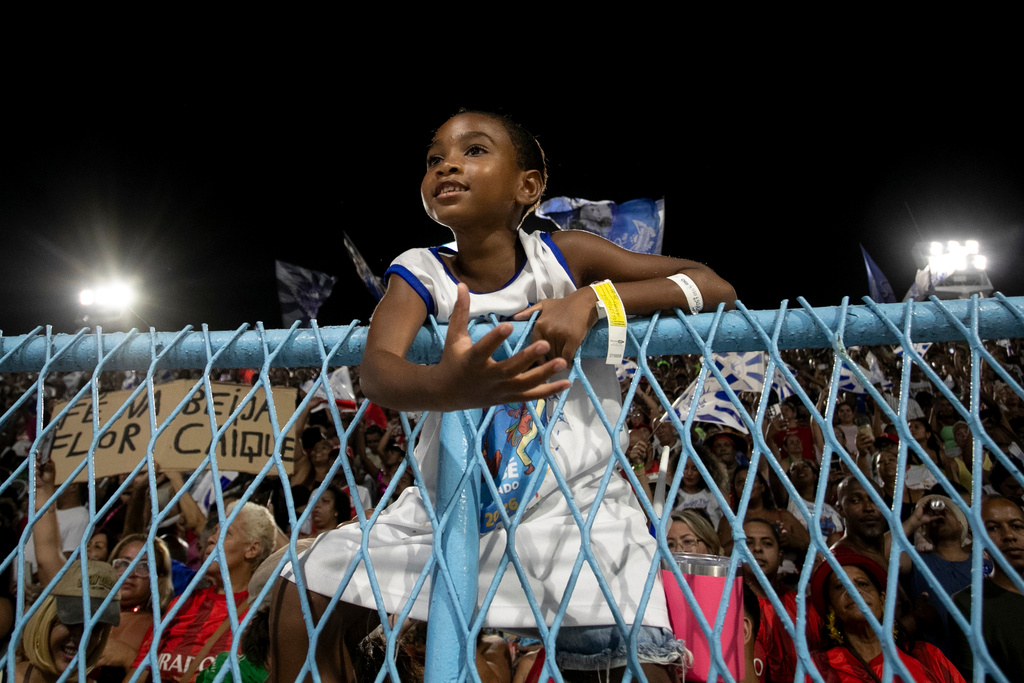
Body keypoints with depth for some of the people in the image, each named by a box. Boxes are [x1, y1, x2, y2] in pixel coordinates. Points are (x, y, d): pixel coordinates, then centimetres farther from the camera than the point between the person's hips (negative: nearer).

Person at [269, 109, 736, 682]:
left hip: (571, 502, -2)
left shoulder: (563, 256, -6)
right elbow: (376, 370, -24)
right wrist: (445, 388, -47)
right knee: (303, 598, -4)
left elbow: (715, 286, -7)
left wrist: (591, 299, -22)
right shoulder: (420, 273, -3)